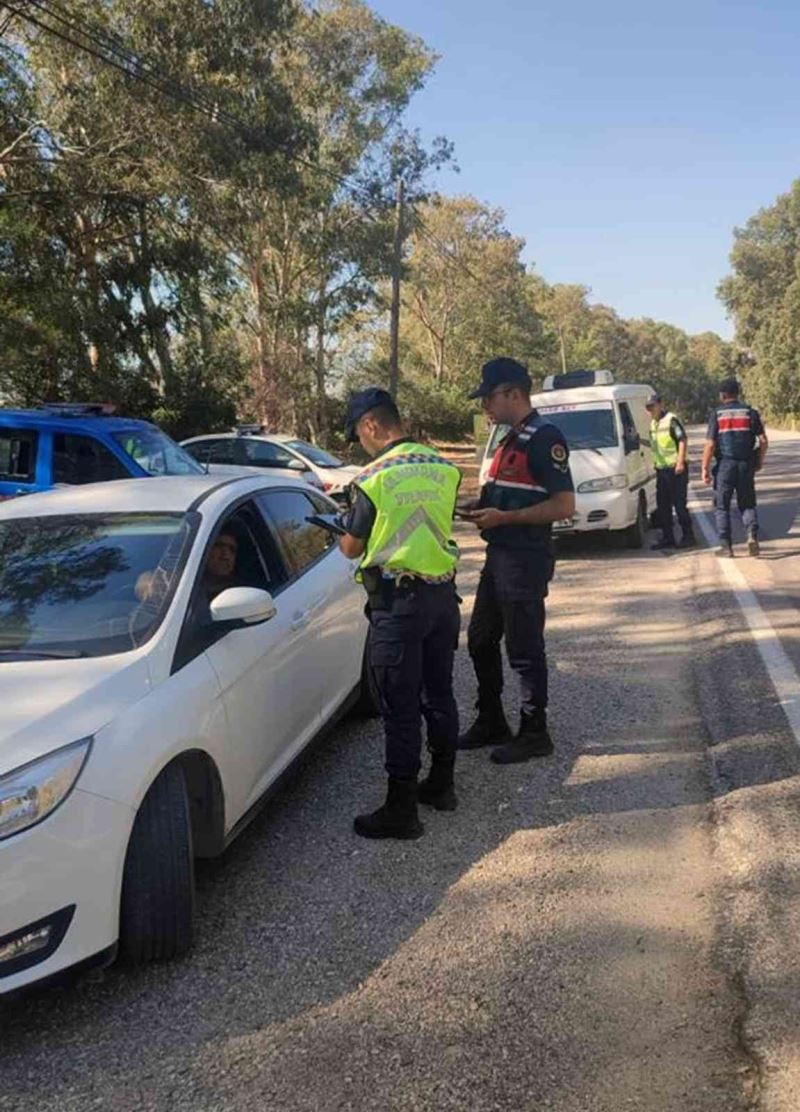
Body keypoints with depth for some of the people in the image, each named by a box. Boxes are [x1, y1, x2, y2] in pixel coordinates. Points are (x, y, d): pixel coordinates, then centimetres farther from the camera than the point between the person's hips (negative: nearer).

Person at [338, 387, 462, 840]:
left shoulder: (374, 479, -13)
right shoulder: (444, 468, 3)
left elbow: (352, 547, -3)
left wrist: (343, 531, 20)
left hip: (398, 602, -6)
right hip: (444, 592, 6)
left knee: (400, 706, 0)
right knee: (439, 692, 18)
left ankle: (401, 809, 6)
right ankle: (441, 784, 32)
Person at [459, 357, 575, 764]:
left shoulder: (544, 438, -15)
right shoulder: (511, 439, 15)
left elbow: (564, 505, -21)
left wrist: (503, 517, -22)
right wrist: (477, 508, 8)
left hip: (526, 560, -10)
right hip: (499, 556, 10)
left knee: (524, 649, -1)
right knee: (481, 640, 17)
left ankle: (534, 734, 13)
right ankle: (491, 722, 30)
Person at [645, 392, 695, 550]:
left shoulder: (671, 419, -9)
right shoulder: (652, 423, 16)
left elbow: (683, 440, -13)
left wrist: (680, 462, -19)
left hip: (675, 468, -8)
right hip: (661, 469, 8)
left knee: (679, 504, -4)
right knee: (662, 506, 8)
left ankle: (688, 536, 5)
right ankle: (667, 538, 15)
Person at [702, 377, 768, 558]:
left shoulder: (716, 414, -3)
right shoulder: (750, 412, 4)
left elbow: (710, 444, -8)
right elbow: (763, 441, 1)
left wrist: (705, 469, -4)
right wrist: (759, 461, 14)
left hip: (725, 465, -2)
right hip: (746, 465, 2)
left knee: (722, 507, 8)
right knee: (747, 504, 14)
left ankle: (726, 546, 6)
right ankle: (752, 535, -8)